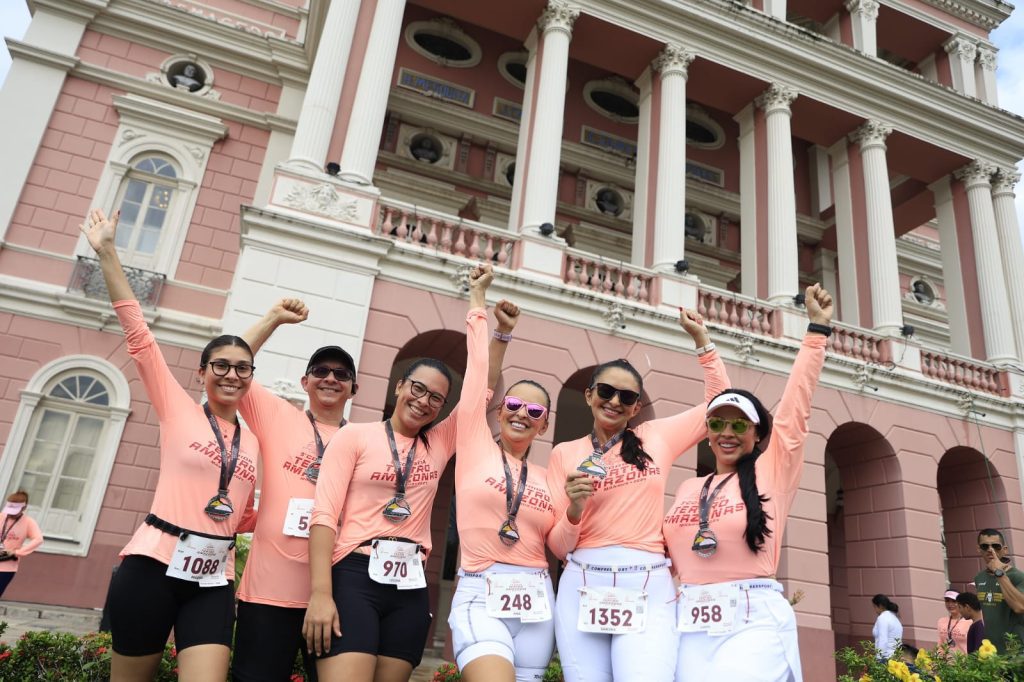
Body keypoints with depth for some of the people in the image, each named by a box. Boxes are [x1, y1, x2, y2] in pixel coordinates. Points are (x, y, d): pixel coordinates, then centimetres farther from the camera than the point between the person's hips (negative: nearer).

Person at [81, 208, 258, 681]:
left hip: (214, 580, 3)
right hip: (154, 565, -3)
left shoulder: (254, 442, 12)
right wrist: (106, 252, -7)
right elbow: (138, 335, -4)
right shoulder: (178, 411, 2)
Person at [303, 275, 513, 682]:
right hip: (355, 577, -4)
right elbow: (324, 514, -7)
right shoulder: (355, 436, 0)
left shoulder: (438, 444, 11)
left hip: (411, 588, 4)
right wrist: (320, 593, -16)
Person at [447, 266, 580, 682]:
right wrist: (478, 299, 6)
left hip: (536, 603, 4)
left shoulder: (547, 477, 10)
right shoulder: (476, 445, 4)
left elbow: (560, 546, 7)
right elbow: (479, 368, 2)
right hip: (481, 599, -4)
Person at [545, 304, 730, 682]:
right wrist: (575, 508, -13)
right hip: (582, 588, 1)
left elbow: (718, 400, 17)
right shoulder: (565, 453, 8)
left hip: (648, 590, -1)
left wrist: (701, 337, 17)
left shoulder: (656, 438, 9)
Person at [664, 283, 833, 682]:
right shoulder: (688, 489, 15)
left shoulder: (772, 474, 2)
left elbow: (795, 407, -5)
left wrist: (817, 329, -6)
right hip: (690, 626, 4)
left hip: (752, 623, -4)